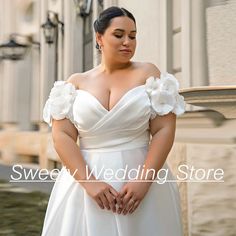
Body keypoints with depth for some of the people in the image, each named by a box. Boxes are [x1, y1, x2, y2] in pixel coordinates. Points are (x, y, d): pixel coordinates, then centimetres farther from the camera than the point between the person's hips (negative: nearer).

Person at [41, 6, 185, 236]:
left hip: (143, 182, 0)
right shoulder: (76, 82, 6)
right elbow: (61, 136, -2)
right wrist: (89, 182, -14)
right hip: (86, 180, 1)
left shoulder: (148, 73, 3)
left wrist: (144, 180, -14)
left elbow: (165, 130, -4)